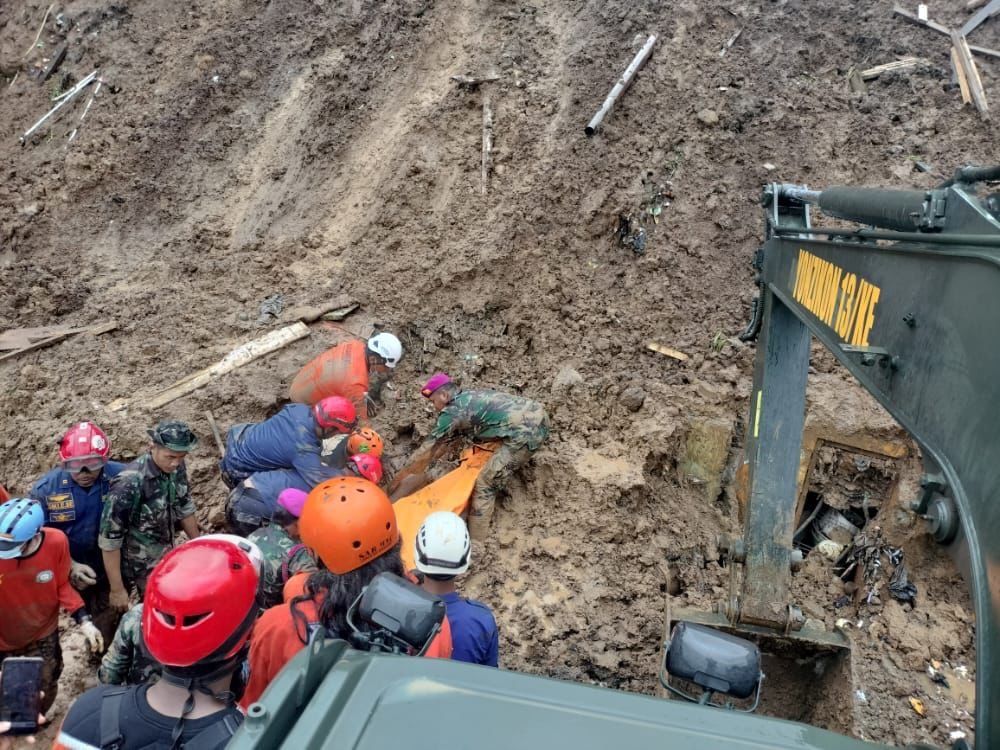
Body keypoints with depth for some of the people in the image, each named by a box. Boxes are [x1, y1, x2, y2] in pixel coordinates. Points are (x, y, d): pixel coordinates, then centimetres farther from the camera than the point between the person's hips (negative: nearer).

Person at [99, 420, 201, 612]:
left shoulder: (176, 468, -10)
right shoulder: (130, 484, -30)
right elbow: (109, 539, -23)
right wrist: (117, 589, -17)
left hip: (166, 560, 6)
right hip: (139, 570, -6)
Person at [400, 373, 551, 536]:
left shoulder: (452, 412, 1)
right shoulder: (469, 398, 27)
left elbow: (429, 448, 8)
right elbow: (442, 443, 35)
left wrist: (400, 476, 19)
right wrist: (419, 467, 39)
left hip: (525, 431, -10)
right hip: (539, 414, 10)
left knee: (486, 484, -3)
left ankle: (475, 537, -2)